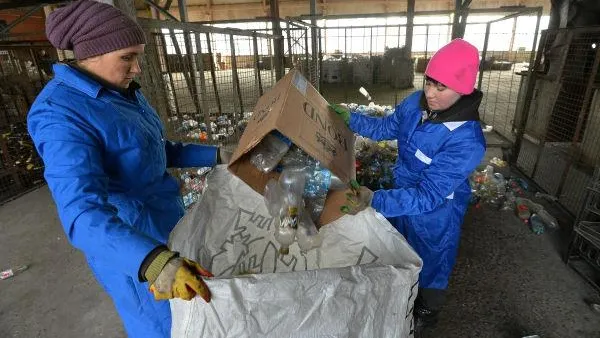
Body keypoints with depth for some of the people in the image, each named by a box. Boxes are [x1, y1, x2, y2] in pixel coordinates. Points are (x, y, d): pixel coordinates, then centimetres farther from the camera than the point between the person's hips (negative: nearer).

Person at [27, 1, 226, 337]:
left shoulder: (124, 92, 1)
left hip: (168, 217, 8)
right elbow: (83, 214, -36)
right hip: (130, 244, -8)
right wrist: (155, 262, -50)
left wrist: (217, 155, 3)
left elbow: (161, 151, 11)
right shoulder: (61, 113, -25)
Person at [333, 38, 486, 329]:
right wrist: (350, 119, -6)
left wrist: (375, 201, -42)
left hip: (434, 213, -6)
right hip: (403, 193, 7)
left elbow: (428, 195, -35)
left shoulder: (466, 141, -35)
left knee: (430, 261, 21)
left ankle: (426, 312, 53)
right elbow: (386, 128, 3)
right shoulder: (416, 103, -15)